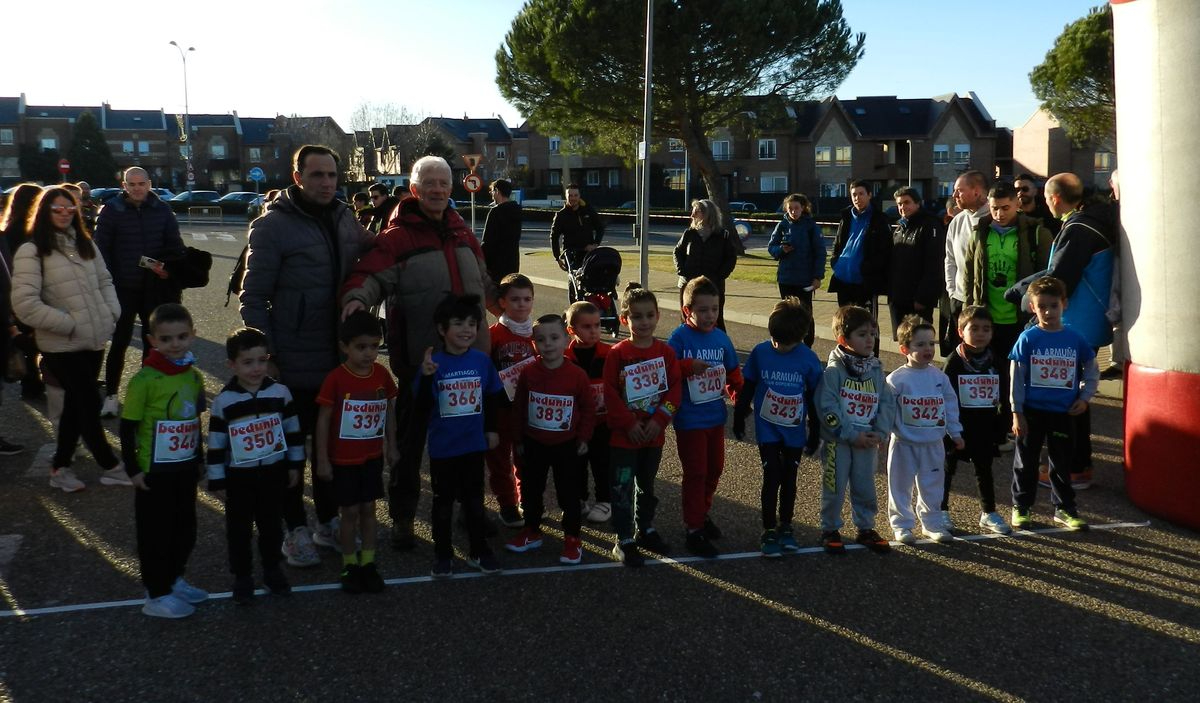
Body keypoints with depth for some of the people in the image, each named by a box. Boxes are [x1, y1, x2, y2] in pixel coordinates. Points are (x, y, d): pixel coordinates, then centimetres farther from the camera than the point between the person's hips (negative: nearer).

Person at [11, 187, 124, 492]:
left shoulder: (85, 244, 10)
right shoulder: (31, 252, -11)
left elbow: (104, 281, 18)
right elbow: (25, 305, -17)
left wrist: (112, 312, 2)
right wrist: (69, 324, -16)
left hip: (94, 340, 7)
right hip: (62, 346, -6)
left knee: (77, 404, 14)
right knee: (89, 405, 1)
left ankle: (61, 467, 27)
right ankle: (111, 466, 15)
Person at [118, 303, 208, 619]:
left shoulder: (194, 376, 2)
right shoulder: (144, 380, -17)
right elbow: (127, 427, -13)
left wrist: (200, 458, 15)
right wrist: (133, 469, -14)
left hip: (186, 468, 6)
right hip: (155, 471, -6)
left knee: (185, 528, 18)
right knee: (155, 532, 6)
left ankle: (174, 579, 37)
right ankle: (157, 595, 18)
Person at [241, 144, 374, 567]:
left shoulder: (345, 219, 7)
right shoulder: (273, 226, -11)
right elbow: (253, 298, -11)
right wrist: (265, 357, -14)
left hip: (338, 360, 6)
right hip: (293, 365, -6)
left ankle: (327, 522, 30)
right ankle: (296, 530, 20)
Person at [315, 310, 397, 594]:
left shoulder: (382, 375, -5)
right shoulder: (336, 379, -16)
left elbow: (389, 410, 8)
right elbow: (323, 420, -11)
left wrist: (391, 445, 9)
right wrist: (322, 460, -10)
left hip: (372, 456, 3)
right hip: (343, 459, -3)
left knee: (368, 509, 11)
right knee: (350, 512, 5)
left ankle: (368, 564, 21)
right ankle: (349, 566, 20)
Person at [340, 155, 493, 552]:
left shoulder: (461, 232, 12)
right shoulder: (397, 236, -6)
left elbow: (482, 281, 25)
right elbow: (371, 276, -17)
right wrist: (357, 297, -37)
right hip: (418, 359, -5)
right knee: (412, 442, 5)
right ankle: (401, 516, 18)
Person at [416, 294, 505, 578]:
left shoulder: (482, 360, -4)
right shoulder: (434, 363, -14)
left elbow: (492, 397, 10)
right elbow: (421, 409, -17)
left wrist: (491, 429, 12)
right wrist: (426, 378, -30)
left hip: (474, 445, 3)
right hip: (442, 448, -3)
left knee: (474, 500, 16)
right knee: (443, 502, 12)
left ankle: (478, 551, 30)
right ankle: (443, 554, 25)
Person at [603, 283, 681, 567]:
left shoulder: (665, 352, -2)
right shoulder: (618, 353, -12)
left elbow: (674, 388, -2)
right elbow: (609, 392, -13)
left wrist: (660, 419, -13)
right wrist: (629, 424, -16)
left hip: (654, 434, 4)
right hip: (624, 434, -4)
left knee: (647, 485, 20)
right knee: (623, 488, 3)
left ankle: (645, 529, 37)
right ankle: (624, 541, 13)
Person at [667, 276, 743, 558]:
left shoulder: (721, 338, 3)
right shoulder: (679, 338, -12)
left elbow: (733, 373, 12)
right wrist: (688, 366, -31)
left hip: (716, 417, 6)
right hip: (690, 420, -6)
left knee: (714, 468, 17)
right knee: (695, 473, 0)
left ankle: (703, 513, 38)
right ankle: (692, 529, 10)